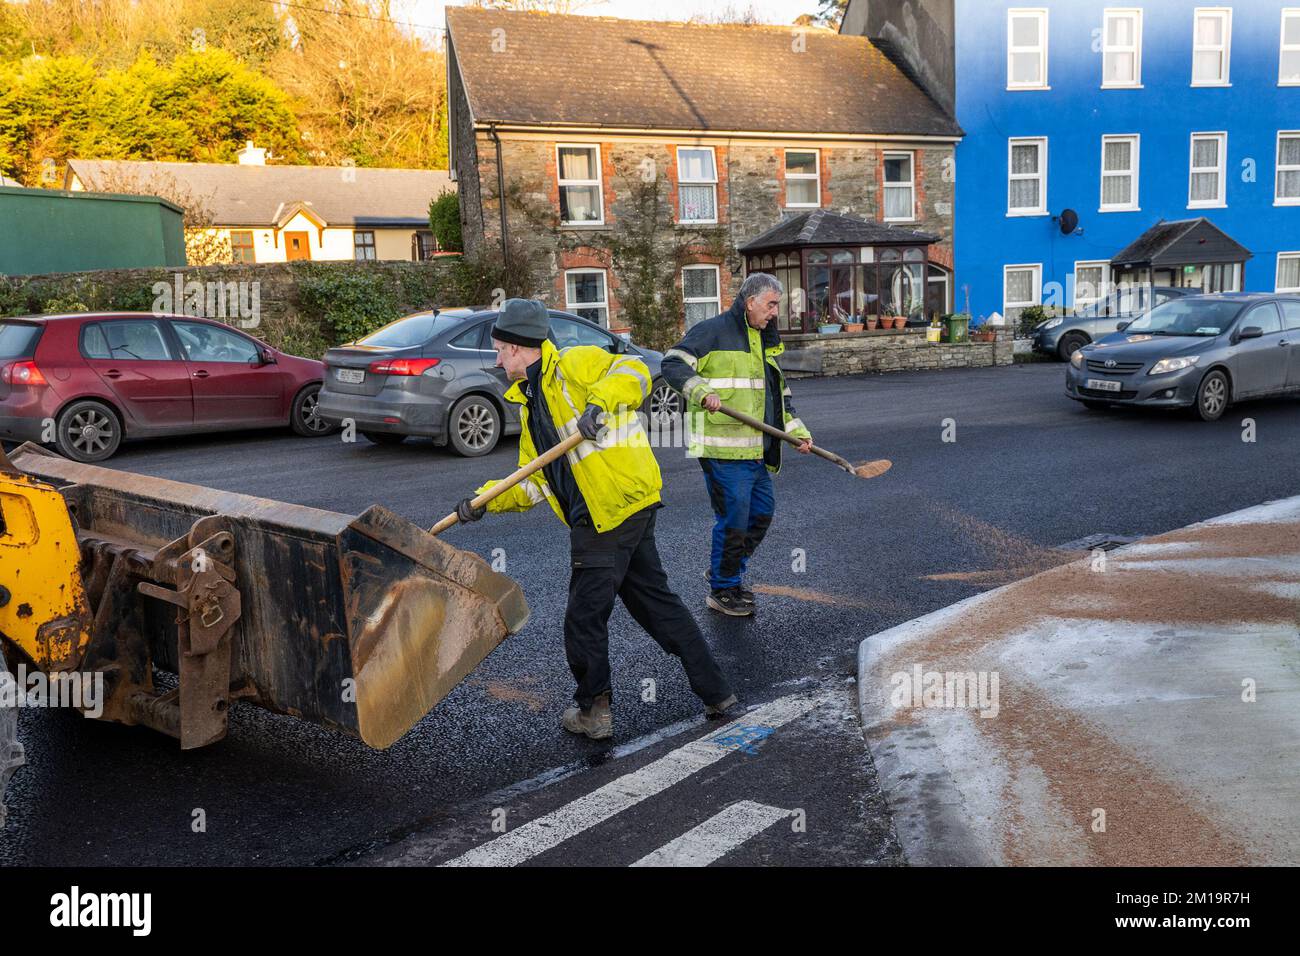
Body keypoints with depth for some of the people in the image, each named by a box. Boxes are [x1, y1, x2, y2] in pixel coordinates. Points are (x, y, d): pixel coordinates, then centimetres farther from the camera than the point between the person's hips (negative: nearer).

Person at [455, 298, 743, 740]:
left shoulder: (574, 364, -5)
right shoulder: (530, 406, 21)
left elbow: (633, 370, -19)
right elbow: (533, 483, 19)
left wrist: (600, 401, -34)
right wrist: (486, 500, 7)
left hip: (614, 507, -10)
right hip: (632, 508, 10)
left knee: (584, 618, 3)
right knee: (656, 603, 15)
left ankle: (593, 710, 20)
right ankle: (717, 695, 22)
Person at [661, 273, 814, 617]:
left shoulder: (764, 340, 20)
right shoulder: (713, 330, -8)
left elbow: (779, 393, 26)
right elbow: (672, 364, -17)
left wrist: (797, 430, 18)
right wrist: (703, 391, -31)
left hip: (756, 450, 9)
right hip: (723, 449, -9)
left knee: (763, 511, 15)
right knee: (734, 520, -4)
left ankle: (726, 571, 34)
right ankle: (722, 590, 14)